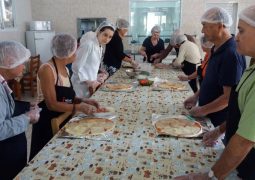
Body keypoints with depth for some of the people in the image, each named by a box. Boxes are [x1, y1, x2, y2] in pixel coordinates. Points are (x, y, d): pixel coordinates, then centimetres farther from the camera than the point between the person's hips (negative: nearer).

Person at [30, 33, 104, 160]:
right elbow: (52, 104, -24)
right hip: (47, 124, -8)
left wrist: (84, 101, -6)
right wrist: (79, 107, -27)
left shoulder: (65, 69, 5)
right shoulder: (47, 69, -21)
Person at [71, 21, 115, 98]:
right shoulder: (88, 44, -19)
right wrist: (89, 82, -16)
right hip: (82, 86, -8)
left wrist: (95, 80, 5)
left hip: (91, 85, 8)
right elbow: (76, 67, -19)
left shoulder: (100, 47, 7)